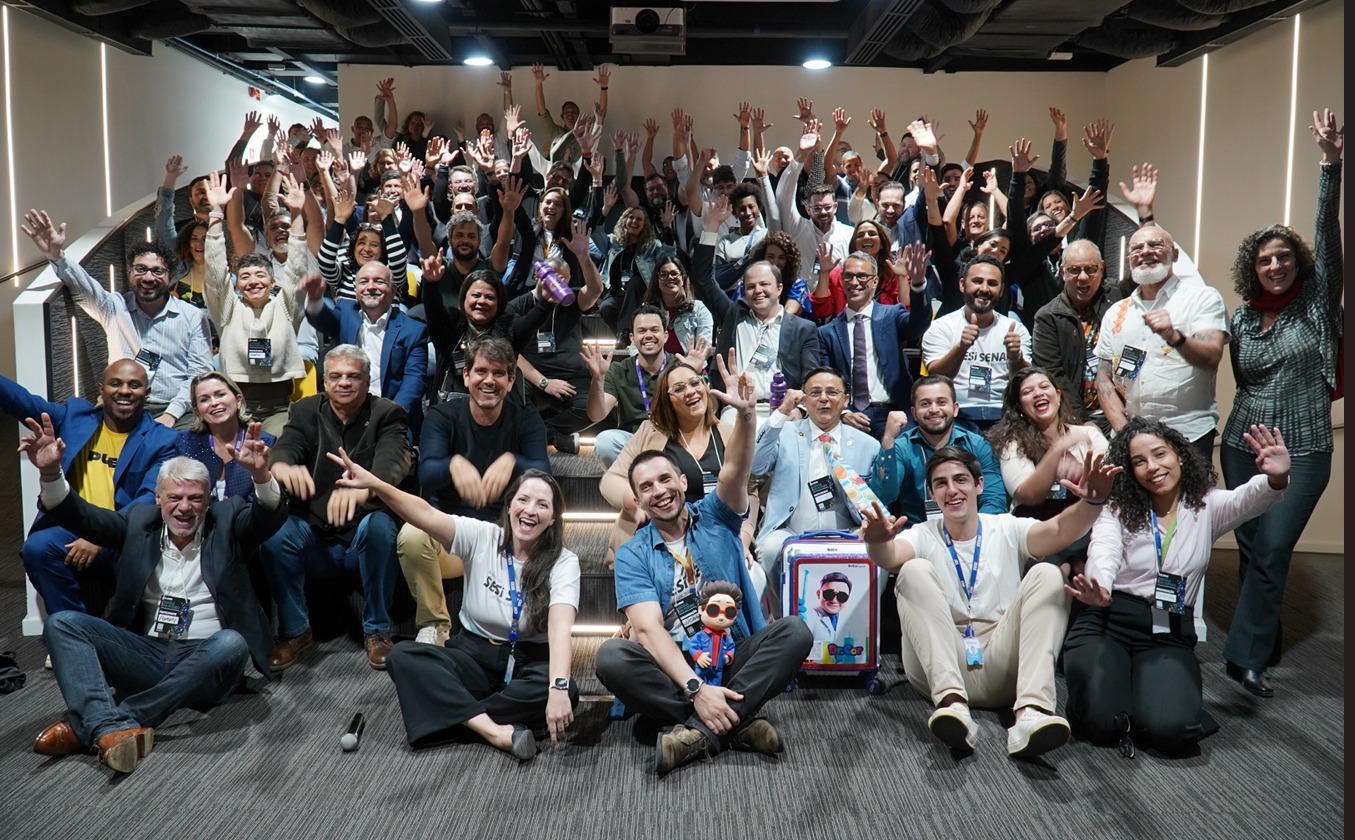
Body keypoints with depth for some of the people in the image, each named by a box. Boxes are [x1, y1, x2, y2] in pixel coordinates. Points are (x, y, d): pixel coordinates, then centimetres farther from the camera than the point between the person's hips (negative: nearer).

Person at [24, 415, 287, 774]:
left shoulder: (227, 519, 3)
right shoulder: (140, 519, 12)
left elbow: (272, 515, -15)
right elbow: (81, 516, 1)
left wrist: (261, 475, -38)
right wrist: (51, 473, -19)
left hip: (204, 658, -3)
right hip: (146, 653, 3)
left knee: (232, 644, -35)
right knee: (62, 623, -14)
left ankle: (88, 725, -32)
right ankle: (112, 729, -39)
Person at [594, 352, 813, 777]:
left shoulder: (715, 518, 8)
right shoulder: (632, 555, 3)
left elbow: (735, 471, -13)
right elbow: (649, 628, -11)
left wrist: (746, 414, -34)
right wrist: (696, 688, -26)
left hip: (738, 660, 1)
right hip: (672, 668, -1)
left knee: (794, 631, -26)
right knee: (611, 657, -29)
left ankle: (701, 732, -31)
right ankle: (736, 724, -31)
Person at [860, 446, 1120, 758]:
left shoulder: (1007, 530, 11)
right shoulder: (923, 536, 8)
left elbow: (1060, 531, -11)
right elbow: (891, 556, -16)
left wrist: (1092, 502, -32)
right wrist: (878, 542, -41)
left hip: (1003, 669, 1)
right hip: (941, 669, -1)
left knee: (1047, 574, -16)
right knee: (915, 570, -18)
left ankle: (1030, 714, -35)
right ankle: (951, 703, -35)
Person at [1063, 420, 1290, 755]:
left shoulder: (1207, 507, 8)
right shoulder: (1118, 510, 3)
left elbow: (1249, 499, -14)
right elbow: (1104, 552, -17)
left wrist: (1275, 479, -40)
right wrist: (1099, 588, -43)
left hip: (1169, 636, 1)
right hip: (1108, 623, -1)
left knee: (1171, 729, -25)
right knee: (1102, 721, -24)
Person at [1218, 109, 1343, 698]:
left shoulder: (1318, 301, -1)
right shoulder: (1242, 318, 7)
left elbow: (1329, 232, -11)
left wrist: (1331, 162, -18)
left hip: (1302, 452, -4)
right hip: (1243, 445, 4)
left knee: (1271, 551, -12)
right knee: (1251, 550, 8)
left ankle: (1246, 655, -9)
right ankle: (1265, 641, 22)